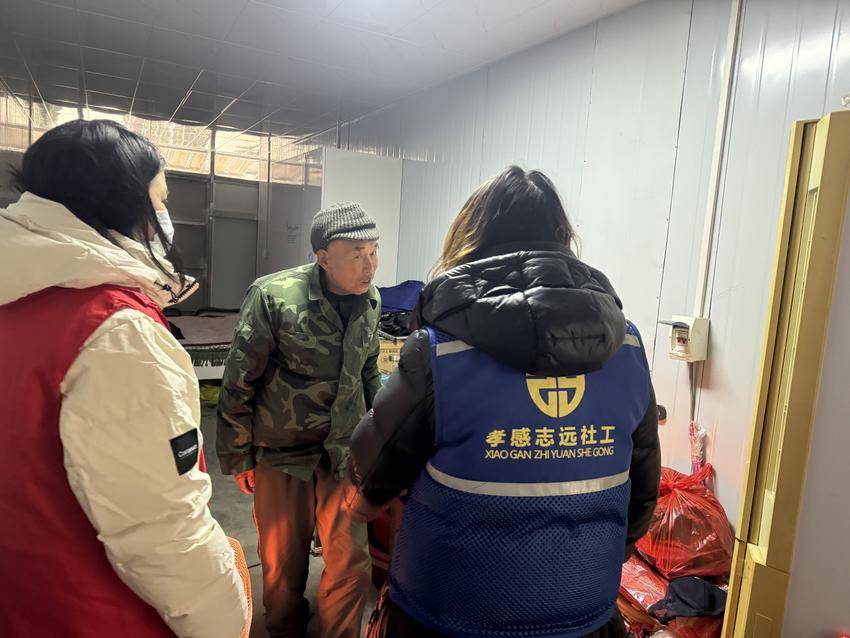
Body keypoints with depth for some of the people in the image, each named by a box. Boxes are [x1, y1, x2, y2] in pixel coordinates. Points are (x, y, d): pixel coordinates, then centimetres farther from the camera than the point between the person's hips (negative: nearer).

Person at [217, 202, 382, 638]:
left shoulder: (370, 301, -3)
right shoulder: (273, 296, -19)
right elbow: (238, 382, -11)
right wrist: (237, 458, -5)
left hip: (344, 452, 3)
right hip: (280, 452, -3)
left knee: (350, 564, 6)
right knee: (282, 564, 15)